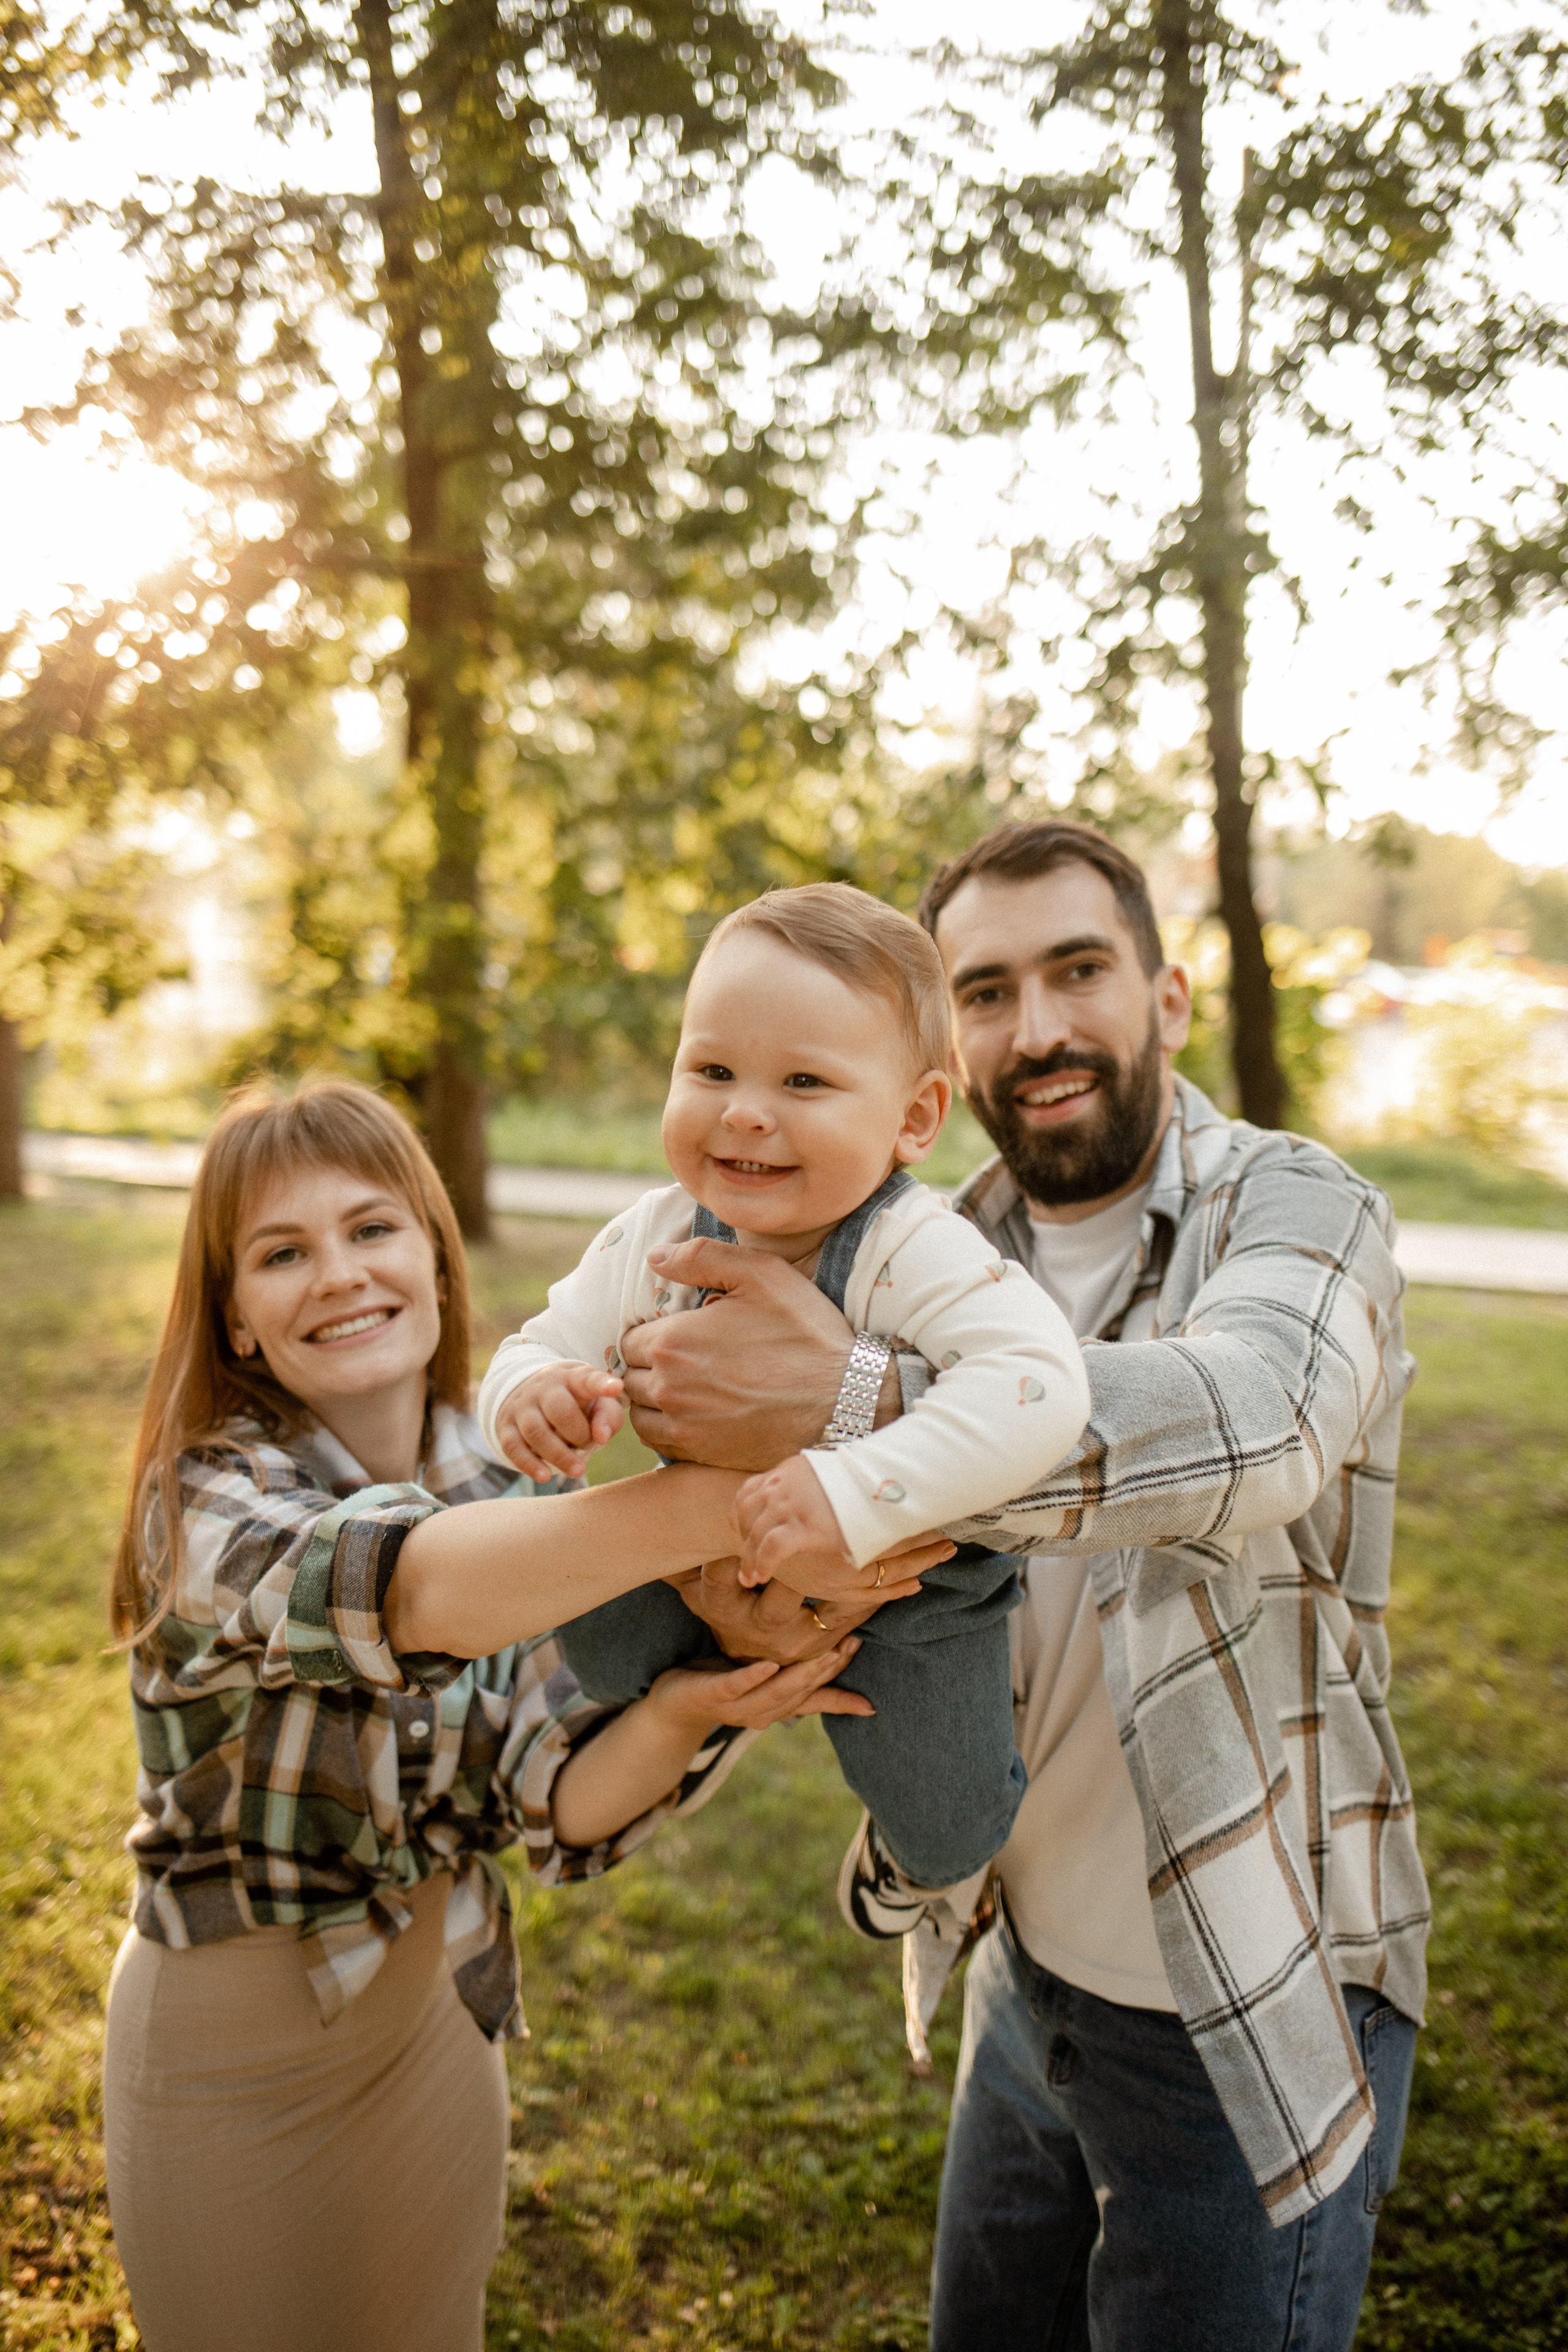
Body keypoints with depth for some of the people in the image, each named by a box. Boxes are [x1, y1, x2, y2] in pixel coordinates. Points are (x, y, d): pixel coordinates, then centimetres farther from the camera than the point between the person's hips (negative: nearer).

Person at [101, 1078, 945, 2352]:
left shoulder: (509, 1497, -8)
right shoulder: (206, 1502, -22)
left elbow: (560, 1811, -15)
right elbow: (408, 1587, -44)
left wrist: (678, 1718, -37)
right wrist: (717, 1504, -59)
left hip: (441, 2009, 4)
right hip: (233, 2043, -4)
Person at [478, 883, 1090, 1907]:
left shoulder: (916, 1254, -35)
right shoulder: (654, 1243, -19)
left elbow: (1040, 1384, -49)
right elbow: (544, 1348, -10)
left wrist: (855, 1491, -58)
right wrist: (534, 1392, -35)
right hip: (714, 1558, 4)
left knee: (943, 1836, 4)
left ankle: (937, 1855, 44)